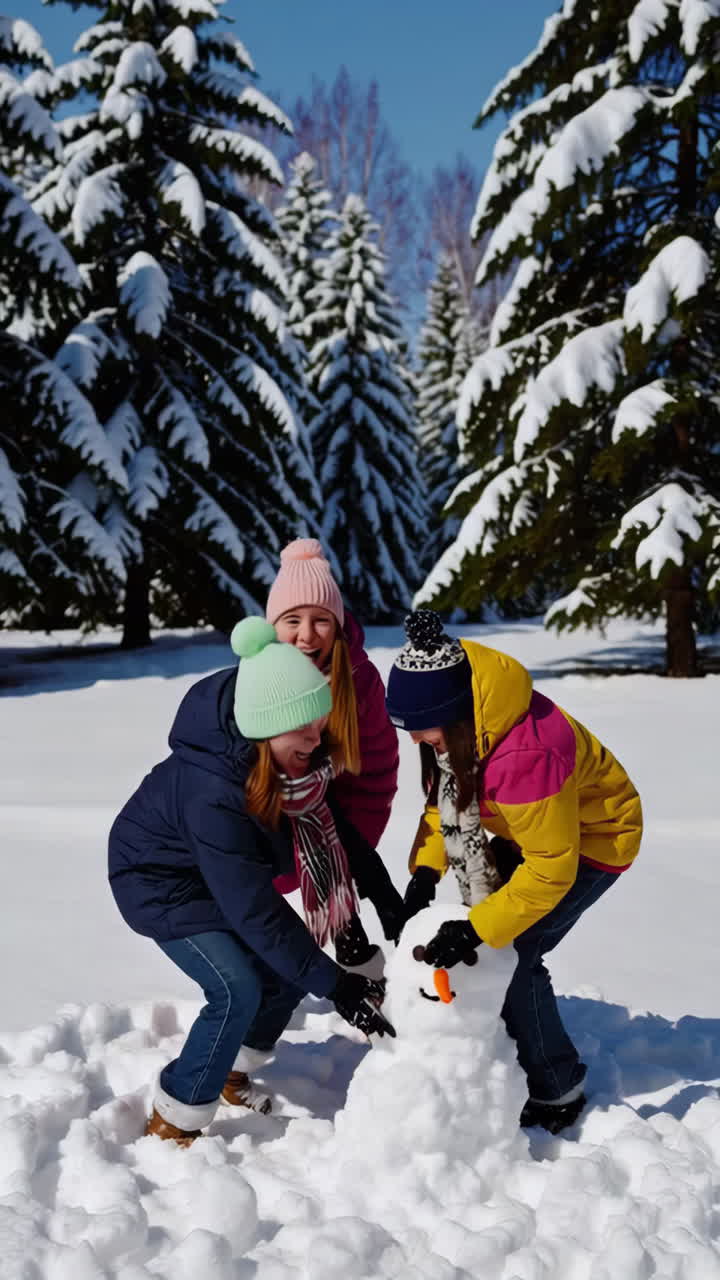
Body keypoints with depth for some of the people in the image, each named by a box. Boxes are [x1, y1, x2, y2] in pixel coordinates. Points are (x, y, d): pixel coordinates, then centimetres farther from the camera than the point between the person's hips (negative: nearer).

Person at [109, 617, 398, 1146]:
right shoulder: (212, 794, -41)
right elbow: (256, 910, -37)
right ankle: (171, 1125, 1)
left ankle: (231, 1072, 29)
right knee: (238, 990, -17)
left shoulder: (300, 759, -22)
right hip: (161, 882, -7)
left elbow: (339, 829, -7)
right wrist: (335, 985, -35)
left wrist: (394, 910, -12)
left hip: (221, 875, 7)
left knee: (289, 969, 4)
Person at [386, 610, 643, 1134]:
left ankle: (557, 1093, 3)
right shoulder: (454, 722, -14)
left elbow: (551, 869, -33)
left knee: (512, 954, -14)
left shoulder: (524, 755, -41)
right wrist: (426, 870, -15)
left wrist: (476, 931, -35)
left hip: (593, 837, -9)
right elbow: (444, 797, 0)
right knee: (489, 941, 1)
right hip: (529, 828, 9)